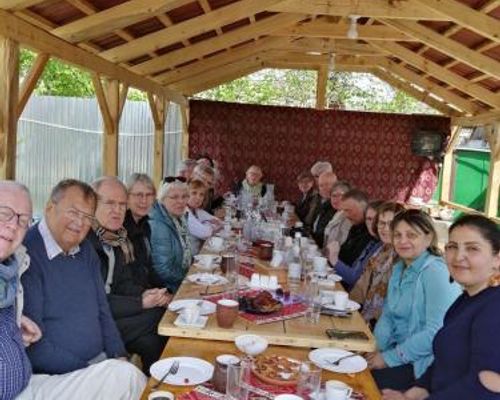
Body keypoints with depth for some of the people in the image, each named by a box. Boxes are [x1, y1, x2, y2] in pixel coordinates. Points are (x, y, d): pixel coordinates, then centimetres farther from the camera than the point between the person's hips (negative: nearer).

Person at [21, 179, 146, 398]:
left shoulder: (85, 251, 10)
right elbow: (32, 342, -18)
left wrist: (119, 357, 3)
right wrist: (88, 373, -19)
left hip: (100, 361, 7)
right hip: (51, 377, -7)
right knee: (127, 377, -26)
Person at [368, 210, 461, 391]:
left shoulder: (436, 272, -18)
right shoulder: (399, 268, 8)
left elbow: (436, 333, -24)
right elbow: (388, 315, 11)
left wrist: (390, 358, -18)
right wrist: (376, 349, -6)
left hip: (423, 363, -7)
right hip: (399, 349, 7)